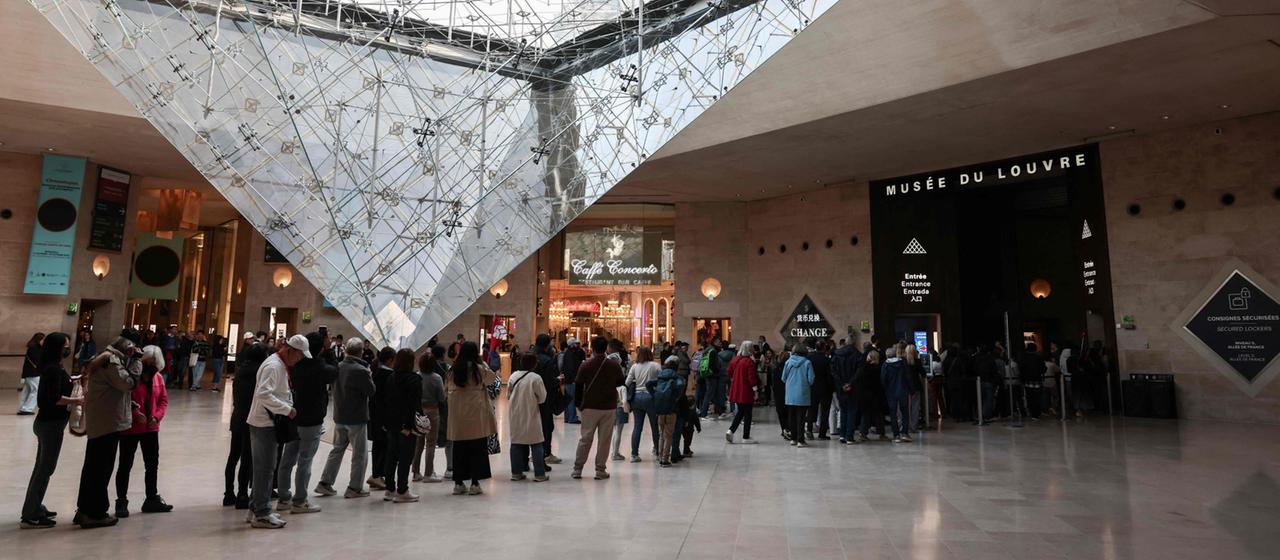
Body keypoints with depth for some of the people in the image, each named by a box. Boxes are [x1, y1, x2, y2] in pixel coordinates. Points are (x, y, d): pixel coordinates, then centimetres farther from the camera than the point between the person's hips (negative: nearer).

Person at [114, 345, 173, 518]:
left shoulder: (158, 377, 4)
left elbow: (164, 400, 8)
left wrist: (157, 416, -7)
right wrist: (135, 413, -22)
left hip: (151, 428, 6)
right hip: (130, 427, -6)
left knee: (153, 465, 14)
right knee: (125, 465, 5)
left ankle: (152, 499, 27)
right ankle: (121, 501, 18)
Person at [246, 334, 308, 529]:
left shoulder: (281, 366, 14)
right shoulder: (273, 366, -18)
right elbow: (263, 394, -29)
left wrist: (288, 407, 9)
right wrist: (287, 409, -24)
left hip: (269, 423, 10)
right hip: (263, 423, -10)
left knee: (264, 468, 16)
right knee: (265, 469, -3)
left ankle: (256, 508, 26)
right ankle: (261, 514, 4)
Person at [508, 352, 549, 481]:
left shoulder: (513, 376, -1)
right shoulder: (536, 378, -14)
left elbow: (508, 395, 7)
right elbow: (542, 398, -7)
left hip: (515, 416, 4)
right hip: (531, 415, -4)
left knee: (516, 444, 13)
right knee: (536, 445, 4)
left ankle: (516, 472, 17)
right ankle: (539, 474, 5)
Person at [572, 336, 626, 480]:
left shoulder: (585, 365, -7)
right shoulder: (614, 365, -5)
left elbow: (578, 386, -4)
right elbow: (621, 382, 9)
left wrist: (578, 405, 7)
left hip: (589, 407, 0)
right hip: (609, 407, 0)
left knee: (585, 438, 11)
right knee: (604, 439, 7)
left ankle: (577, 469, 15)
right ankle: (600, 470, 10)